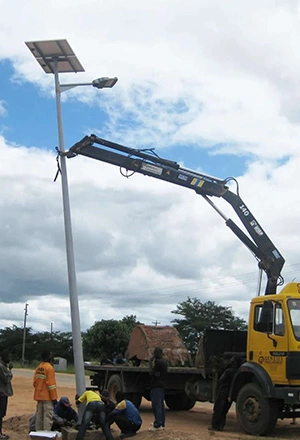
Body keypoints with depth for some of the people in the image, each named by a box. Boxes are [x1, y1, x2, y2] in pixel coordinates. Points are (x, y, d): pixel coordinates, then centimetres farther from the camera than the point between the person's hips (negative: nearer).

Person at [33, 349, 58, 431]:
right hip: (47, 397, -8)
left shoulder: (38, 368, 7)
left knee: (39, 416, 14)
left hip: (39, 396, 8)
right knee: (48, 417, -6)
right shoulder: (49, 368, -15)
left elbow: (35, 382, 12)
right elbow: (51, 385, -17)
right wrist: (54, 398, -13)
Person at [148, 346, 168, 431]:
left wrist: (151, 364, -4)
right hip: (162, 385, 10)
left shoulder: (158, 362, -16)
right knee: (161, 405, 13)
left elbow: (152, 373, -14)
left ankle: (157, 425, -9)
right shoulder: (164, 361, 14)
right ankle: (162, 424, 17)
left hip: (156, 386, -10)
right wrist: (153, 364, 7)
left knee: (156, 405, -8)